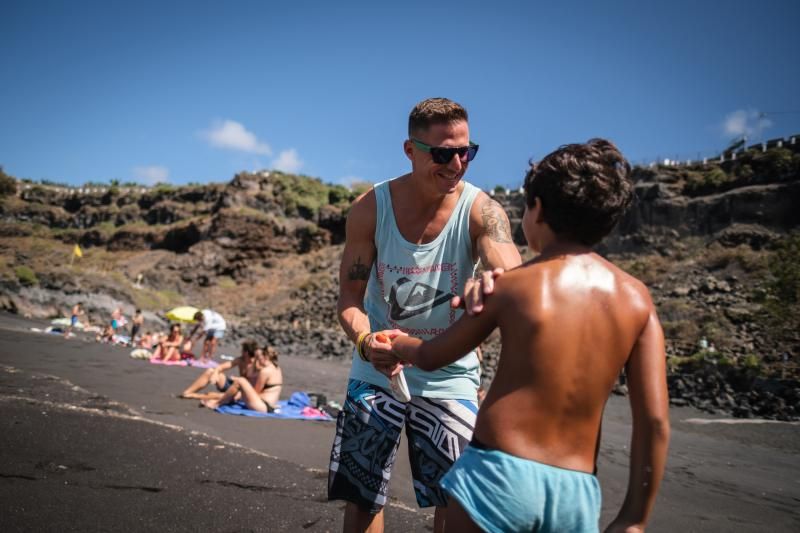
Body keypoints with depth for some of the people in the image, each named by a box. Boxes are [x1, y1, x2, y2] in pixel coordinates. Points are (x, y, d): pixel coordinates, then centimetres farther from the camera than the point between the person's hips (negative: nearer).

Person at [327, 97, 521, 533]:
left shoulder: (480, 210, -15)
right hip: (377, 370, 1)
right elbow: (350, 296, -9)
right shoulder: (370, 207, -12)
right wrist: (364, 340, -31)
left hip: (449, 375, 0)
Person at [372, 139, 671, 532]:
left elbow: (431, 357, 10)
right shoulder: (635, 297, 1)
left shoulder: (509, 285, -5)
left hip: (499, 471, -3)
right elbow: (655, 422, -1)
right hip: (576, 492, 4)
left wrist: (397, 345, 32)